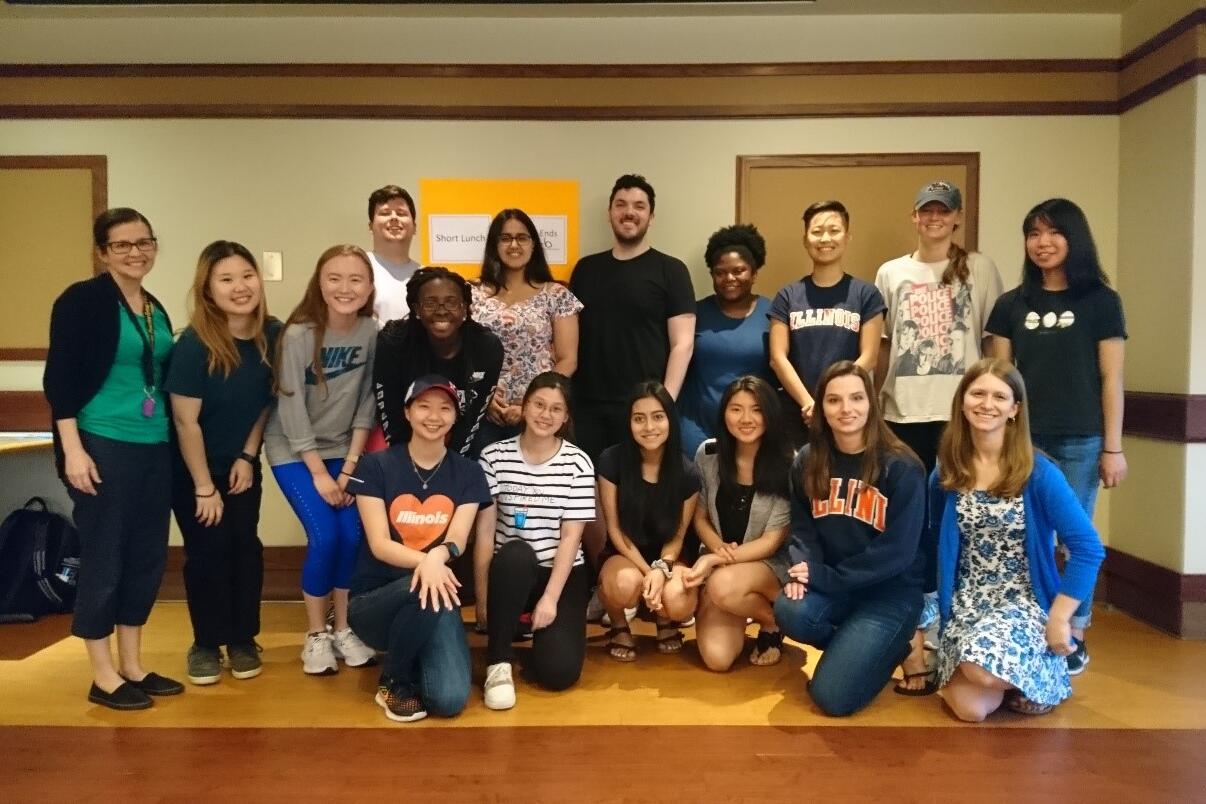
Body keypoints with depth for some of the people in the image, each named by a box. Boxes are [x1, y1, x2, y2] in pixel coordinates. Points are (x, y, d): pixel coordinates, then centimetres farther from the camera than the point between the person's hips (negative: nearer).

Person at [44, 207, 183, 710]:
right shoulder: (82, 300, -6)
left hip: (154, 448, 7)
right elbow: (59, 378, -11)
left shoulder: (155, 309, 13)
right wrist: (73, 449, -17)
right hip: (102, 446, -7)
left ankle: (133, 666, 24)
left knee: (147, 557, 11)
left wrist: (170, 441, 17)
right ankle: (103, 676, 15)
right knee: (103, 558, 2)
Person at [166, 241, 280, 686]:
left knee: (245, 546, 3)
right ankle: (206, 644, 17)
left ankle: (243, 640, 18)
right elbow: (186, 421, -20)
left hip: (242, 464, 3)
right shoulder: (194, 344, -23)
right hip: (192, 468, -3)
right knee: (208, 550, -1)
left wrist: (248, 456, -3)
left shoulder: (273, 336, -12)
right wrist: (204, 488, -17)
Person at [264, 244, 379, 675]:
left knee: (353, 534, -6)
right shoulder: (298, 335, -20)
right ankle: (316, 635, 8)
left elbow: (366, 403, -5)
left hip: (343, 448, 3)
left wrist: (350, 467, -8)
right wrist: (319, 473, -14)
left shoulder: (372, 332, -10)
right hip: (293, 451, -3)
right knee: (325, 536, -12)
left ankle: (342, 629, 15)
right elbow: (292, 410, -17)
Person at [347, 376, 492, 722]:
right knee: (420, 589, -37)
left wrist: (437, 557, -34)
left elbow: (457, 539, -9)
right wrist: (424, 562, -33)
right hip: (373, 600, -1)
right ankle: (393, 680, -7)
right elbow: (379, 545, -12)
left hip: (433, 601, 2)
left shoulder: (468, 473, 2)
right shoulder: (375, 466, -5)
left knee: (450, 700, -22)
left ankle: (415, 656, 13)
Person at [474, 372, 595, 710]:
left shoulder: (577, 463, -5)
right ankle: (498, 662, -18)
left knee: (558, 671, -18)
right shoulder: (494, 456, -4)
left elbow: (571, 536, -8)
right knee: (516, 553, -37)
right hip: (512, 571, 0)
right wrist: (482, 597, -11)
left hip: (563, 573, 0)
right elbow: (485, 531, -7)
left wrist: (550, 598, -15)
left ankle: (541, 628, 20)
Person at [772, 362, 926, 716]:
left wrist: (824, 577, -19)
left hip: (890, 591, -4)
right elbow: (803, 529, 4)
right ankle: (855, 647, 4)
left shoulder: (901, 467, -14)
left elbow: (897, 552, -16)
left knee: (832, 697, -15)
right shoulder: (807, 462, 1)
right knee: (791, 611, -29)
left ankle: (893, 646, 15)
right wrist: (803, 568, -18)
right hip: (828, 584, 5)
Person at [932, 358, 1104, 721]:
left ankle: (1048, 665, 2)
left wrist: (1059, 619, -13)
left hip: (1023, 601, -2)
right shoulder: (946, 473, 0)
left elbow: (1088, 548, -11)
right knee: (971, 708, -20)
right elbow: (935, 541, 11)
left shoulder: (1039, 473, -10)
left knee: (982, 669, -33)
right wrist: (928, 608, 3)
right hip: (964, 604, 3)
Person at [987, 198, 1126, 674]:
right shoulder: (1012, 305, 8)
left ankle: (1074, 635, 19)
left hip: (1080, 442, -2)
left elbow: (1111, 379, 0)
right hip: (1024, 439, 2)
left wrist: (1113, 447, -3)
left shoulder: (1100, 301, 2)